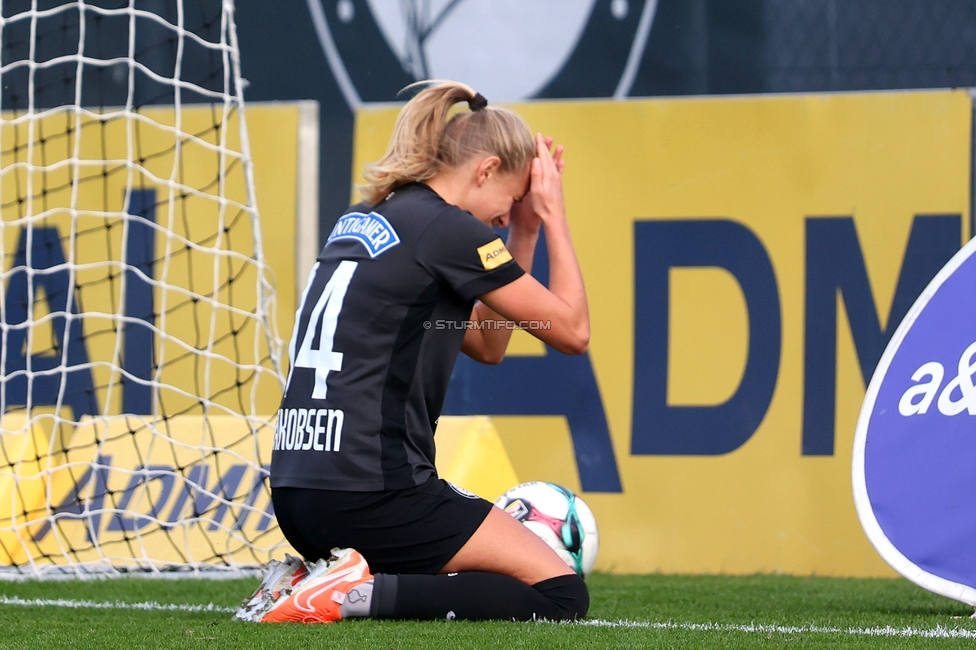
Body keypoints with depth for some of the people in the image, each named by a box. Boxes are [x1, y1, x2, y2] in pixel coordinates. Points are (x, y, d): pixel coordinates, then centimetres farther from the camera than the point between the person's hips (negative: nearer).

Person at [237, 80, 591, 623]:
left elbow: (488, 344, 27)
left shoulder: (362, 221, 18)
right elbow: (573, 330, 1)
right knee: (563, 594, -3)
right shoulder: (448, 230, -8)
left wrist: (524, 231, 23)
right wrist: (553, 216, 10)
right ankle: (359, 593, -14)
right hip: (370, 492, -9)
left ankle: (311, 581, 6)